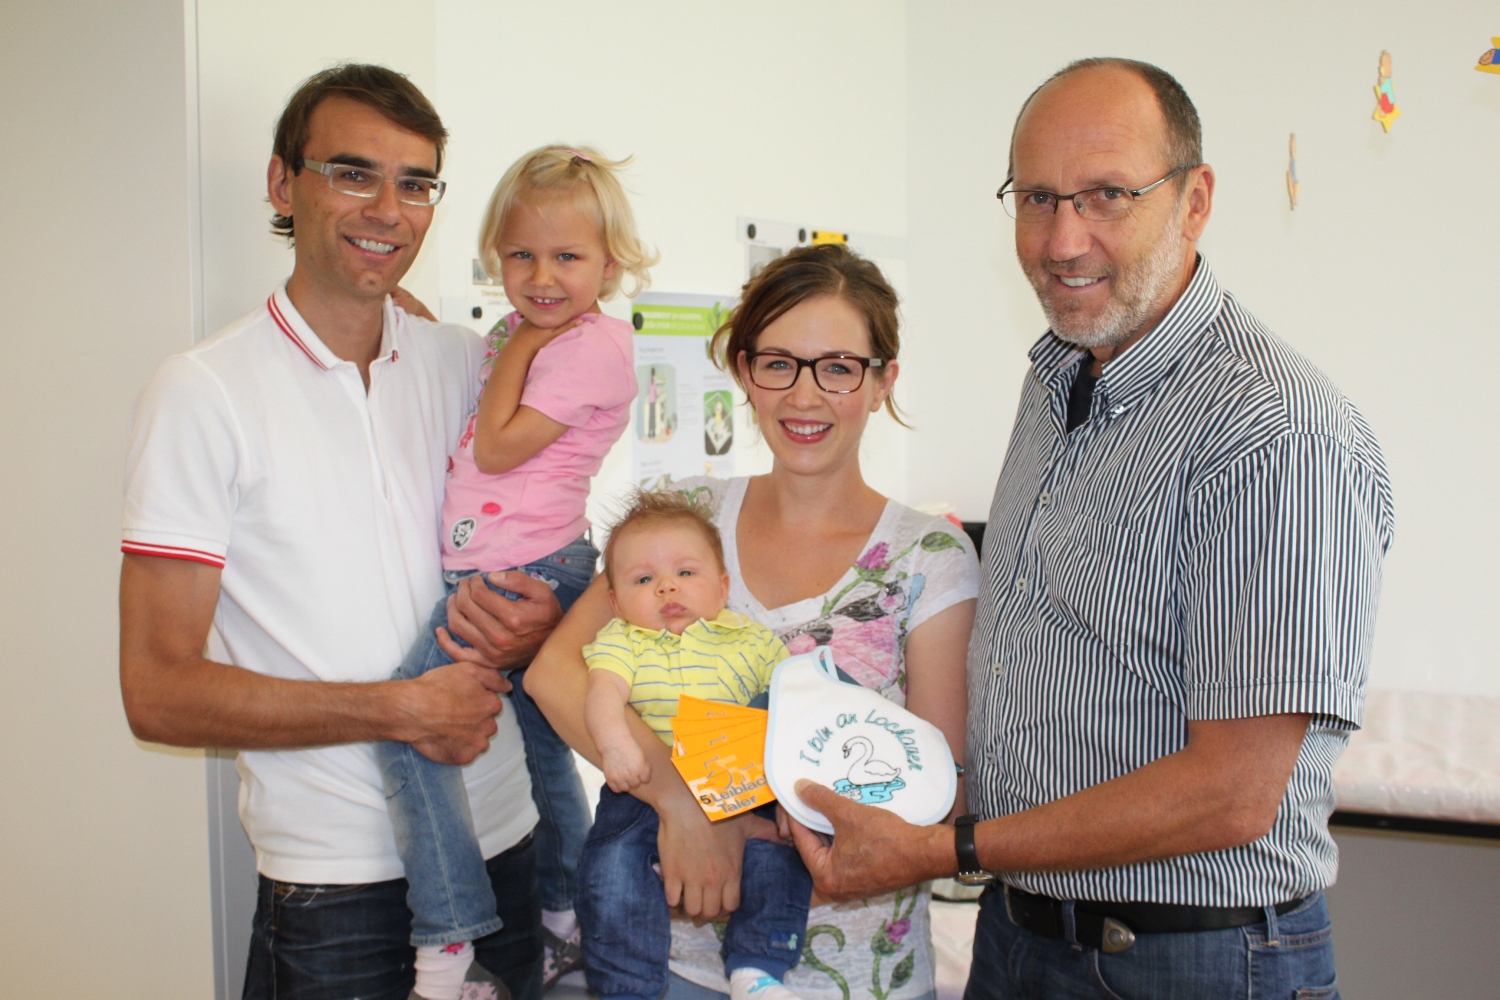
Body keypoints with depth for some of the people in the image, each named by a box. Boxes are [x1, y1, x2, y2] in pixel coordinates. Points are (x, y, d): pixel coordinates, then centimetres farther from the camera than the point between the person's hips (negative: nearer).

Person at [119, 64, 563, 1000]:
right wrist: (403, 708, -17)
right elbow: (158, 691, -12)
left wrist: (538, 624, -8)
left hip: (503, 846, 5)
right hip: (335, 881, -4)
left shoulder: (469, 364, 5)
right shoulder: (205, 392, -9)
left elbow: (537, 545, 15)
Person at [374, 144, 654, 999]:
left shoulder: (593, 345, -16)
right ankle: (568, 923, 36)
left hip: (523, 576, -10)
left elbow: (496, 447, -20)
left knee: (408, 720, -16)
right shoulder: (533, 335, 13)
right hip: (519, 574, 10)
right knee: (544, 743, 19)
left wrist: (517, 342, -10)